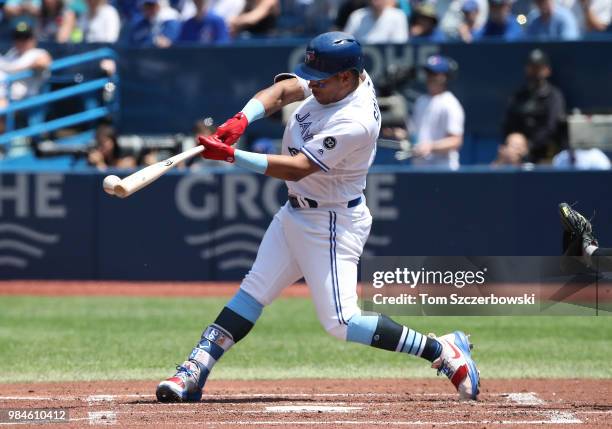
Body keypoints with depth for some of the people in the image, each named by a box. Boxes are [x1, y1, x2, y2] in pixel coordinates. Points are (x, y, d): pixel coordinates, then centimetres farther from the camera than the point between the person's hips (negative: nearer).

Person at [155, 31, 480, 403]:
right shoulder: (338, 78, -5)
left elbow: (297, 168, -32)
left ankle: (443, 351, -4)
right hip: (296, 214, 9)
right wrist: (243, 118, -24)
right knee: (253, 292, 7)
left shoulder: (355, 123, -30)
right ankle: (193, 375, 8)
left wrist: (232, 156, -36)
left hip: (332, 224, -9)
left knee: (341, 322, -12)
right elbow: (283, 90, -6)